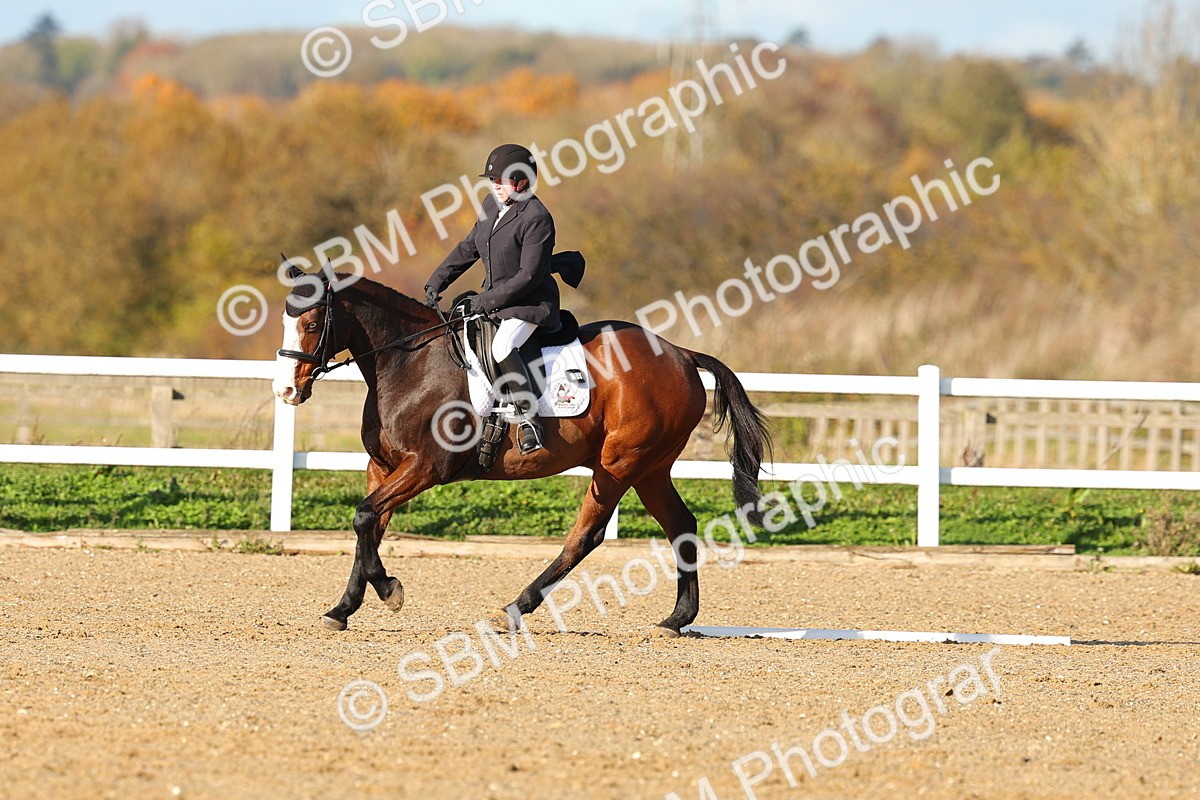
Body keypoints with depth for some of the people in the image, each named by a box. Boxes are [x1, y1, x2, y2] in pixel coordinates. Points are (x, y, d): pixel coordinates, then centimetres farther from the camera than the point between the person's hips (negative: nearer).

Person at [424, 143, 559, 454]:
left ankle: (528, 418, -26)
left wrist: (488, 300, -21)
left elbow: (529, 276, -22)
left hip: (530, 302, -10)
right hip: (492, 298, 10)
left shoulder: (537, 218, -20)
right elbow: (468, 248, 19)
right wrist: (437, 281, 10)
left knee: (501, 347, -33)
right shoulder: (492, 204, 7)